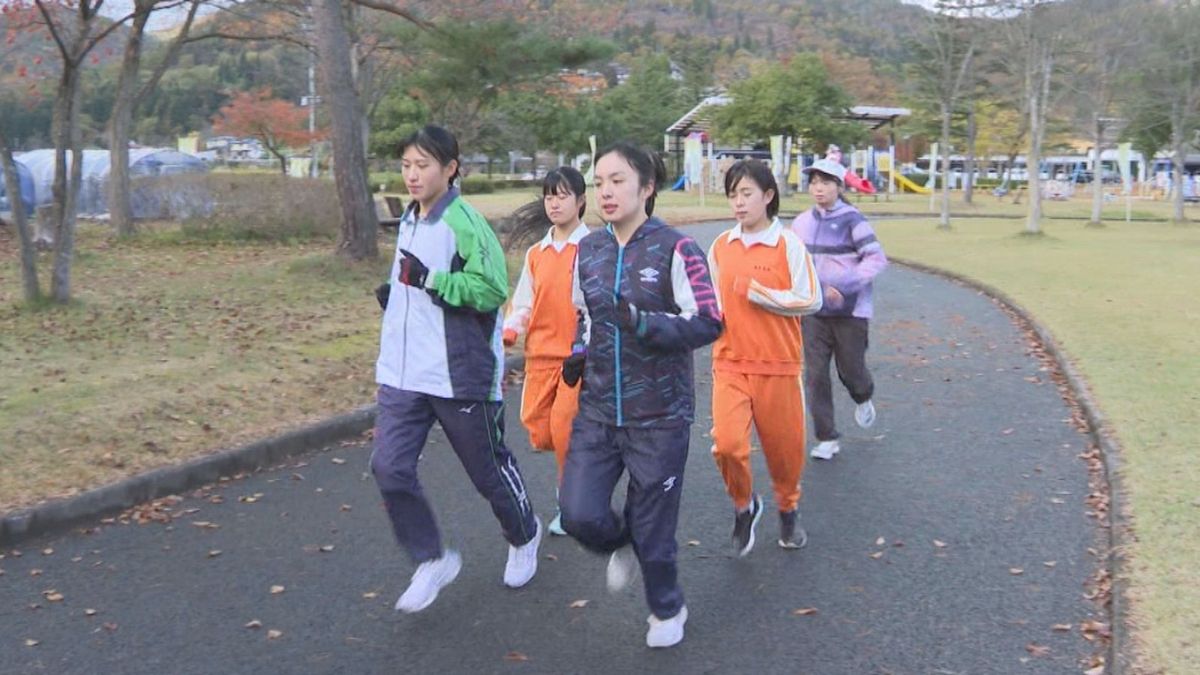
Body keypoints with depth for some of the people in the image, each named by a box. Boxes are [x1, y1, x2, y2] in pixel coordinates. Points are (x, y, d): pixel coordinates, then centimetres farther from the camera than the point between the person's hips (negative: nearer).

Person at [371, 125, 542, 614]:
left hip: (459, 376, -7)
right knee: (390, 468, -7)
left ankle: (524, 537, 40)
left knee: (489, 468, 11)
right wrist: (395, 292, 8)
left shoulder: (466, 223, -15)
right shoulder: (409, 220, 11)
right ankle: (431, 561, 12)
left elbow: (493, 290, -21)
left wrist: (429, 279, -26)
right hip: (401, 376, 7)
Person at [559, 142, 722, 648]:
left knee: (651, 525, 7)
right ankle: (625, 547, 31)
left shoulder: (675, 249, -12)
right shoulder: (588, 250, 5)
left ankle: (667, 610, 36)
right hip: (596, 411, 4)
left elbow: (708, 323, -14)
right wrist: (579, 354, 0)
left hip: (659, 415, -4)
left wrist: (644, 323, -28)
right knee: (580, 515, -5)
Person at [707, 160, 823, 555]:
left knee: (784, 446, 10)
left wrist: (757, 293, -14)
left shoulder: (789, 244, -6)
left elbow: (810, 301, -11)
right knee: (727, 443, -15)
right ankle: (744, 506, 14)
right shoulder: (721, 246, 6)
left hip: (778, 366, -2)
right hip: (730, 364, 2)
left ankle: (788, 511, 39)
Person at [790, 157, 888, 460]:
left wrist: (844, 287, -24)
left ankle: (864, 400, 43)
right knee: (815, 375, -1)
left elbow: (877, 258, -16)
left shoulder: (851, 219, -11)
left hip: (850, 311, -4)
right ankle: (826, 438, 9)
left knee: (850, 370, 7)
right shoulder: (802, 222, 5)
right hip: (814, 311, 4)